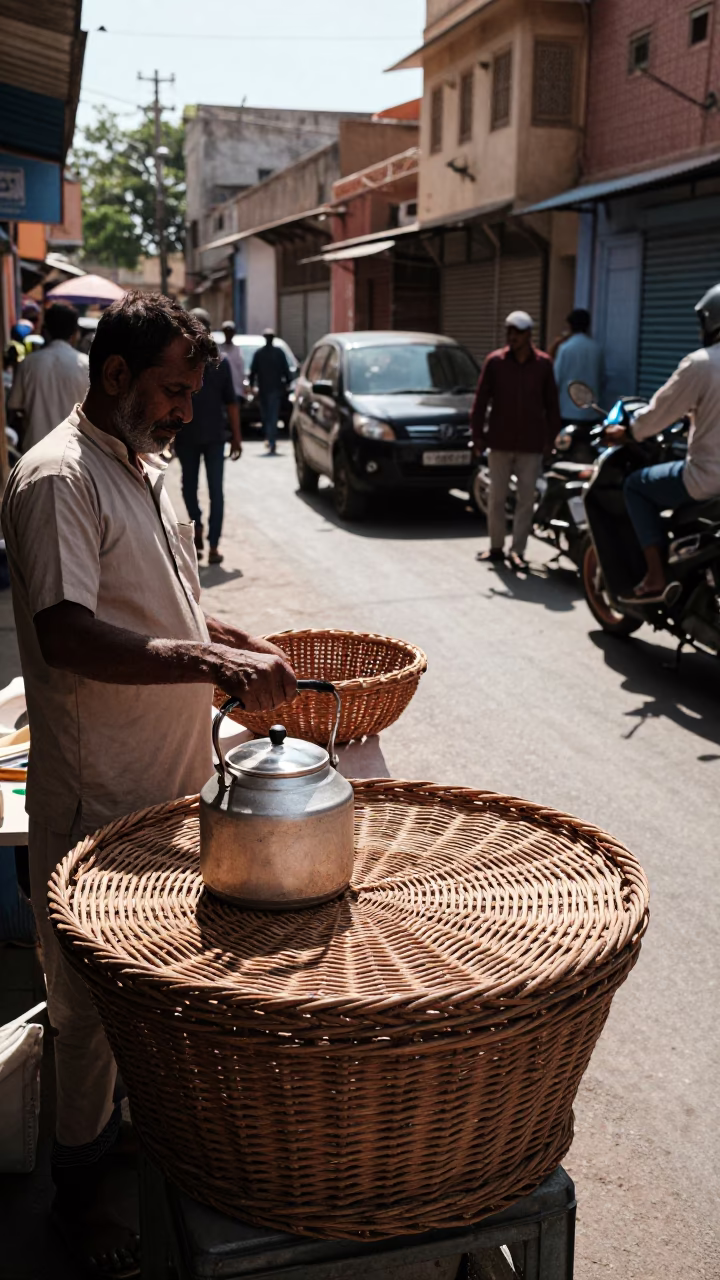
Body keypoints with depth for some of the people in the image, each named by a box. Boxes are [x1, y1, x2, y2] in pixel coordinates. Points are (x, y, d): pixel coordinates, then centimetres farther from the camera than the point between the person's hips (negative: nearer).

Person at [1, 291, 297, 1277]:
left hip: (172, 779, 8)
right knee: (96, 992, 7)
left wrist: (242, 645, 11)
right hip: (101, 795, -8)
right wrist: (209, 661, -32)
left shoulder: (145, 467, 12)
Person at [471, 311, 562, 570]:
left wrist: (551, 437, 5)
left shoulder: (543, 364, 1)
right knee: (496, 497, 6)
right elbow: (481, 400, 2)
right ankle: (496, 547, 18)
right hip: (500, 441, 0)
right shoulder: (494, 361, 0)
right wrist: (477, 434, -2)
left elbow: (551, 403, 7)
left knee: (526, 499, 2)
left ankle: (517, 551, 9)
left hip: (531, 443, 0)